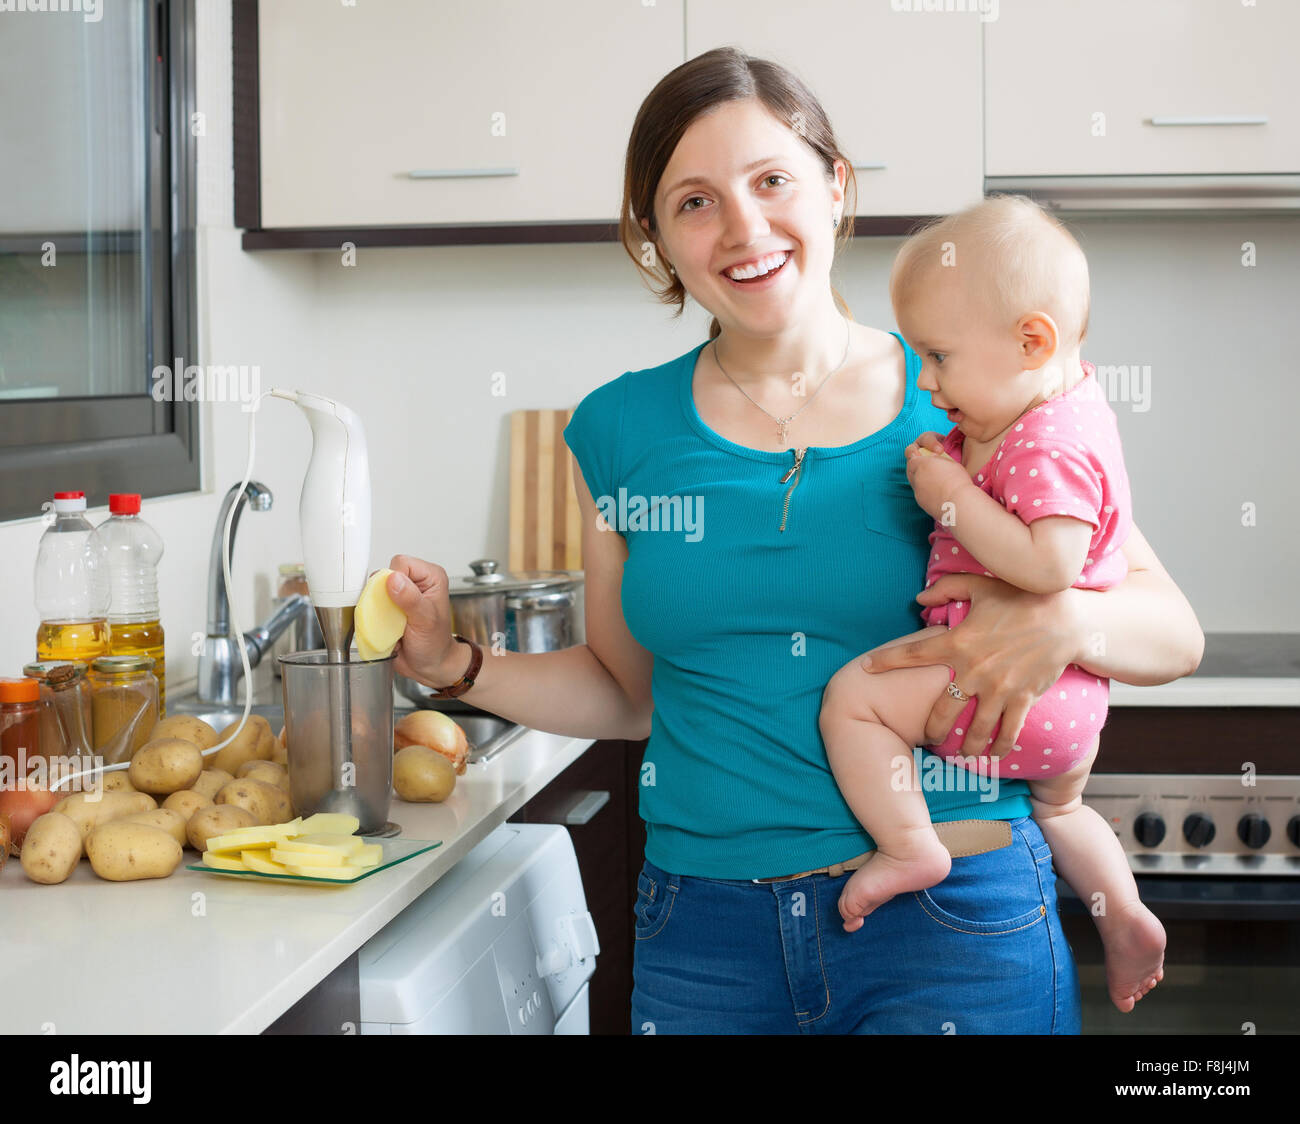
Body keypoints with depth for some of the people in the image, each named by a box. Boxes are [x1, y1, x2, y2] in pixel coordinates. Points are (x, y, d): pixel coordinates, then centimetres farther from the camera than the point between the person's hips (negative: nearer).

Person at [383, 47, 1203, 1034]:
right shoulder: (621, 433, 4)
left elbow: (1175, 634, -1)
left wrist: (1061, 619, -21)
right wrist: (454, 664, 1)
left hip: (955, 918, -2)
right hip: (704, 929, 3)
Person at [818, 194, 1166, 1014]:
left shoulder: (1049, 448, -25)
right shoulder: (1068, 406, 6)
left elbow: (1048, 565, -36)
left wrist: (953, 496, -28)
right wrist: (950, 459, 5)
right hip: (1072, 700, 11)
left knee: (852, 696, -12)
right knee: (1057, 807, 33)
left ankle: (910, 850, -7)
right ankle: (1126, 921, 38)